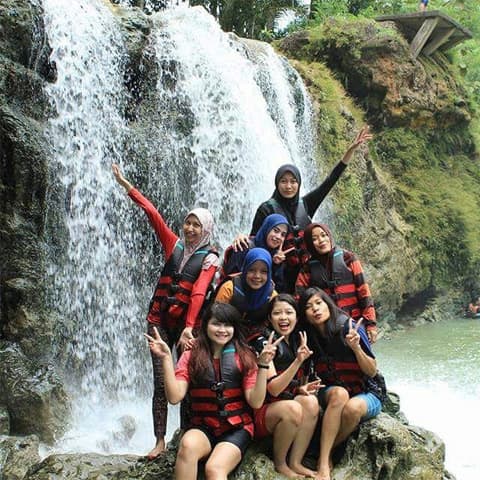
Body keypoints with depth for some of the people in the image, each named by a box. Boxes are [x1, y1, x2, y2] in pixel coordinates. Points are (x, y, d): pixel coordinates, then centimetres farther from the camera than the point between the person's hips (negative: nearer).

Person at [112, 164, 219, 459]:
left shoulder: (210, 257, -3)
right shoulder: (175, 244, 9)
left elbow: (199, 292, -17)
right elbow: (152, 213, 4)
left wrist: (189, 327, -28)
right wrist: (125, 185, 1)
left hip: (187, 322, -3)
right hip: (159, 320, 3)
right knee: (161, 382, 0)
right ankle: (160, 440, 4)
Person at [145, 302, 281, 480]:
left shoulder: (244, 357, 2)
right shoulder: (191, 356, 4)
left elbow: (256, 402, -6)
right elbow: (174, 397, -9)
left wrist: (263, 365, -17)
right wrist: (166, 358, -16)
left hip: (237, 428, -2)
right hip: (203, 427, 2)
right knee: (187, 445, -34)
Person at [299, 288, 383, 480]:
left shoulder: (350, 328, -15)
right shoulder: (310, 338, -4)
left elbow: (372, 372, -10)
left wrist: (356, 347, -27)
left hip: (367, 394, -2)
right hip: (330, 392, 2)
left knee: (351, 408, -37)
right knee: (339, 394, -35)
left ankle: (325, 452, -11)